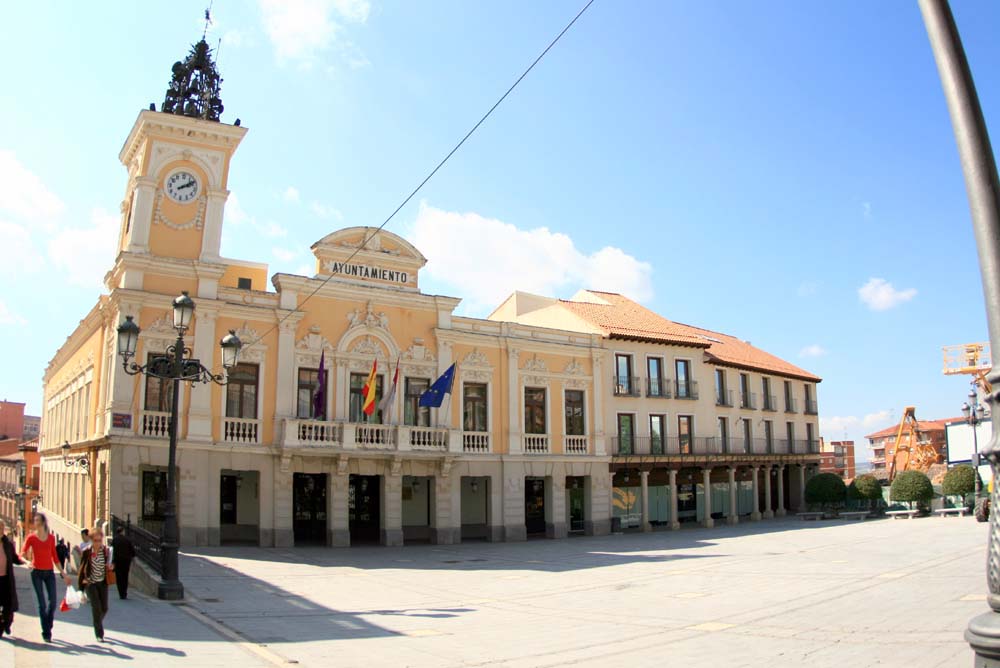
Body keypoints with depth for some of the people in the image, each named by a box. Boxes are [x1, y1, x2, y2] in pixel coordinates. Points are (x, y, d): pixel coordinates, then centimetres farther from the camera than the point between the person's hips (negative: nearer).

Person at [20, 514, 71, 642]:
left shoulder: (51, 538, 8)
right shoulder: (31, 538, 0)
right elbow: (22, 555, -6)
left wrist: (63, 574, 13)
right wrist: (27, 562, -29)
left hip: (50, 572, 3)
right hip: (37, 573, -2)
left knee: (52, 603, -3)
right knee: (42, 604, -3)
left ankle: (48, 628, 17)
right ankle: (46, 633, 5)